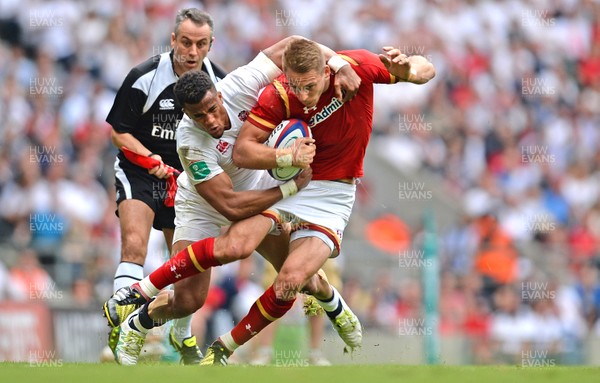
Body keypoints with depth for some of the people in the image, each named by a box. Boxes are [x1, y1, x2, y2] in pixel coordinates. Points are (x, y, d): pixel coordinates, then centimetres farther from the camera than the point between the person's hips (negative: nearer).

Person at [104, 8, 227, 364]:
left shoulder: (219, 81, -6)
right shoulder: (144, 77, -18)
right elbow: (119, 131, -11)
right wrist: (150, 157, -25)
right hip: (139, 174, -4)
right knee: (134, 246, -26)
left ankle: (184, 336, 33)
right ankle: (121, 328, -27)